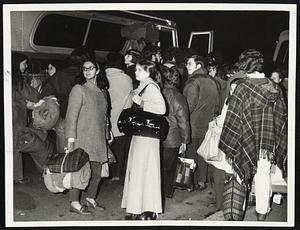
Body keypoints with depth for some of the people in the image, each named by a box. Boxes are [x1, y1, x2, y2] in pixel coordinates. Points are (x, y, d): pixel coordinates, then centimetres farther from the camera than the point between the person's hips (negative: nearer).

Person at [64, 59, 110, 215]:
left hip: (98, 140, 6)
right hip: (82, 139, -6)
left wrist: (106, 136, 15)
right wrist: (71, 139, -15)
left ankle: (90, 199, 26)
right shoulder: (79, 89, -3)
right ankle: (74, 203, 7)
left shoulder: (103, 92, 16)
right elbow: (72, 115, -9)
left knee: (97, 173, 9)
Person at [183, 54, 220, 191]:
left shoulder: (193, 82, -14)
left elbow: (189, 106, -18)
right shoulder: (212, 82, 7)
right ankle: (202, 181, 19)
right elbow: (217, 105, 13)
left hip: (193, 124, -6)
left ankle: (192, 183, 11)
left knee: (191, 153, 4)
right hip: (207, 125, 6)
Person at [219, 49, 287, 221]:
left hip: (249, 142, -4)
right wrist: (278, 145, 16)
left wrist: (227, 148, -6)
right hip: (271, 143, 4)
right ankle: (263, 211, 23)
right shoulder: (276, 89, 1)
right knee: (265, 176, 12)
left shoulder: (242, 89, -13)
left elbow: (233, 120, -13)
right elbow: (284, 117, 7)